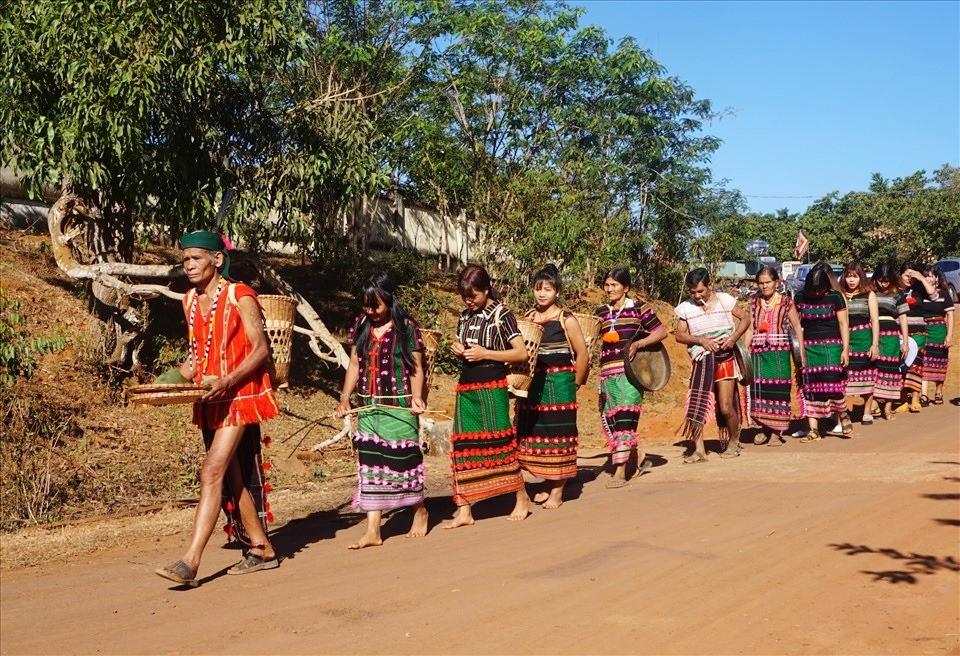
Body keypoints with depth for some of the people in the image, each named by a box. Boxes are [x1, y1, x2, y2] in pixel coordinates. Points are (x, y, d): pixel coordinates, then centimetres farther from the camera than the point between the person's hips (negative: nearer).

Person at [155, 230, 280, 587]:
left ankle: (190, 561, -15)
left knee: (212, 472, -15)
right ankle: (261, 550, 21)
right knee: (232, 477, 10)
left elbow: (261, 349, -13)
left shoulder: (240, 297, -9)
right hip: (209, 400, 8)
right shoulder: (190, 301, 12)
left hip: (240, 395, -8)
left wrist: (227, 381, -24)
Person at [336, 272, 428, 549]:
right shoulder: (361, 326, 8)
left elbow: (417, 367, -5)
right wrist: (345, 397, 3)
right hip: (368, 407, 5)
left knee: (402, 460, 3)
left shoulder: (407, 327, -5)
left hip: (399, 407, -4)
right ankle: (372, 531, 4)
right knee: (369, 464, 1)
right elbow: (354, 364, 12)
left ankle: (419, 509, 30)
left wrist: (417, 396, -19)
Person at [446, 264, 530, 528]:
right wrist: (455, 348, 4)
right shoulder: (464, 316, 12)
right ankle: (464, 510, 7)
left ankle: (522, 498, 19)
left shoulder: (501, 315, -6)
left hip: (491, 387, -6)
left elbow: (522, 353, -11)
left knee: (499, 442, -1)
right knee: (463, 446, 3)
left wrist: (485, 353, -17)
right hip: (466, 387, 6)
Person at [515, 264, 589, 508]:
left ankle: (557, 491, 5)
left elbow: (583, 355, -4)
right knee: (535, 433, 8)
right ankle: (547, 485, 22)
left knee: (558, 435, -2)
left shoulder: (567, 320, -6)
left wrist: (574, 385, 0)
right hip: (533, 384, 5)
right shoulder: (527, 319, 7)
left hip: (559, 384, -5)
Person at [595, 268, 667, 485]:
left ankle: (620, 471, -10)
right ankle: (639, 458, 27)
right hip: (607, 373, 6)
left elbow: (662, 332, -1)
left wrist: (638, 344, -13)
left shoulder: (638, 308, -1)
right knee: (610, 419, 8)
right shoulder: (601, 312, 12)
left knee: (624, 418, -11)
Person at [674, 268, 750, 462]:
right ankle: (699, 449, -5)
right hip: (702, 360, 2)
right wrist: (701, 340, -15)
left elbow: (745, 319, 7)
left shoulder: (724, 300, 2)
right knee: (696, 404, -9)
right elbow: (679, 335, 1)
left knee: (726, 407, -4)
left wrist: (733, 338, -9)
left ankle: (734, 441, 21)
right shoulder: (685, 308, 3)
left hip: (725, 357, -1)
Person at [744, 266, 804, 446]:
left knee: (778, 389, -3)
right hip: (758, 352, 3)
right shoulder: (755, 302, 10)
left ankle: (776, 432, 4)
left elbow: (797, 327, 3)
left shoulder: (786, 301, 2)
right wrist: (746, 351, 3)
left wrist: (802, 351, -4)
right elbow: (750, 328, 10)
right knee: (759, 389, -1)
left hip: (779, 351, -3)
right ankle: (765, 428, 14)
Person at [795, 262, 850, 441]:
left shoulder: (835, 297, -2)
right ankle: (813, 430, 5)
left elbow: (843, 324, -1)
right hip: (809, 348, 3)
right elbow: (796, 324, 9)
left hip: (831, 346, -3)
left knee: (831, 385, -12)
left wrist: (846, 349, -6)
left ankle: (843, 415, 16)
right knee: (810, 388, 1)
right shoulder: (801, 298, 4)